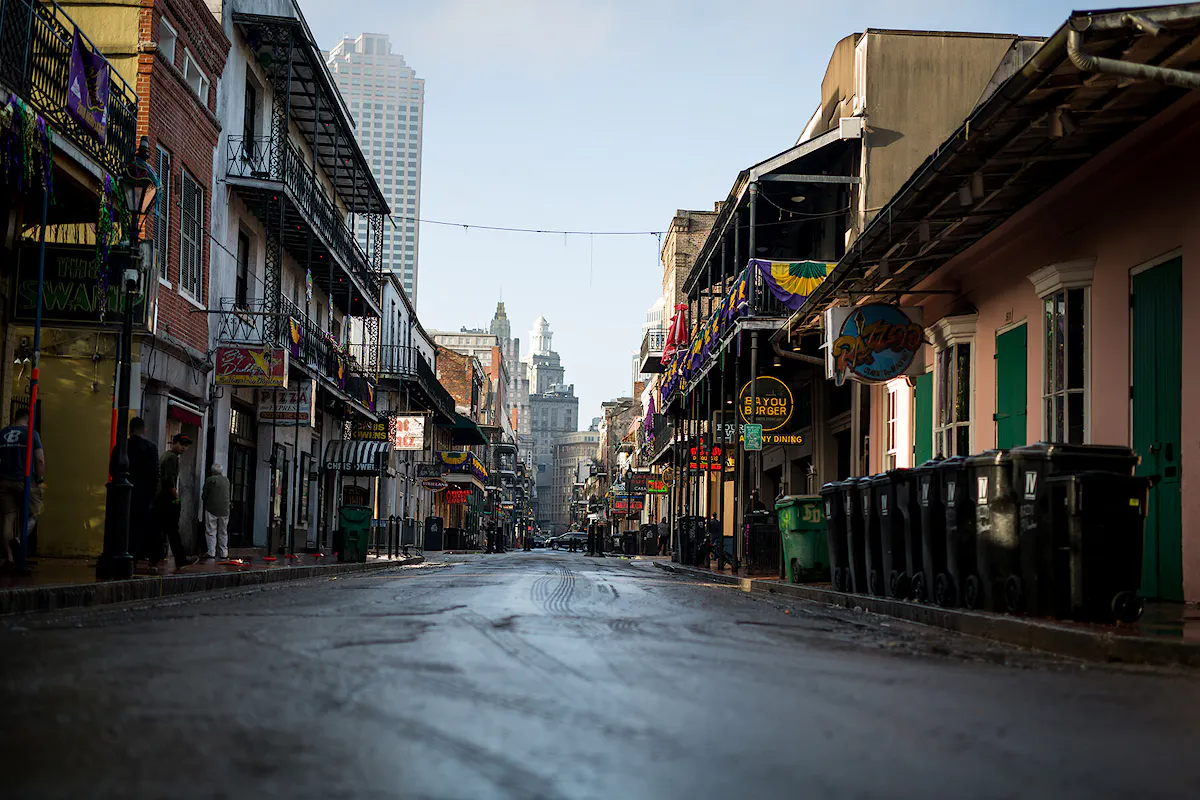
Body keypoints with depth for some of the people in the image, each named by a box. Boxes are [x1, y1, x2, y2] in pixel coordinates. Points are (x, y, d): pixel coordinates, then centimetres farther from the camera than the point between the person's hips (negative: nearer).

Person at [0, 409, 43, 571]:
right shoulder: (31, 433, -4)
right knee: (34, 512, 14)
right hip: (25, 481, -4)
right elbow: (40, 460, -10)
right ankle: (19, 538, -11)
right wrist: (39, 480, -1)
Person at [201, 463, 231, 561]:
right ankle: (224, 553, 10)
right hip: (224, 510, 4)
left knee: (211, 531, 1)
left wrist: (205, 504, 17)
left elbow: (204, 495, -2)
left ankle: (211, 553, -4)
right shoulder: (227, 480, 6)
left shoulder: (210, 480, -7)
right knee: (223, 532, 11)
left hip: (211, 509, -4)